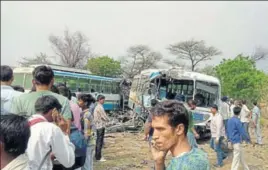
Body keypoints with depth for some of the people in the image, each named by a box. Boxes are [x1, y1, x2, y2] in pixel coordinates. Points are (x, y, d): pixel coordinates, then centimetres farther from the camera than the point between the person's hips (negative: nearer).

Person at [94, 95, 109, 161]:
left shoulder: (97, 107, 13)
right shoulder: (100, 107, -18)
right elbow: (105, 117, -18)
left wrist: (105, 119, 9)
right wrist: (107, 119, 4)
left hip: (98, 126, 10)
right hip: (101, 126, -10)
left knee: (98, 141, 16)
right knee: (100, 141, -5)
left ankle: (97, 155, 25)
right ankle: (98, 157, 0)